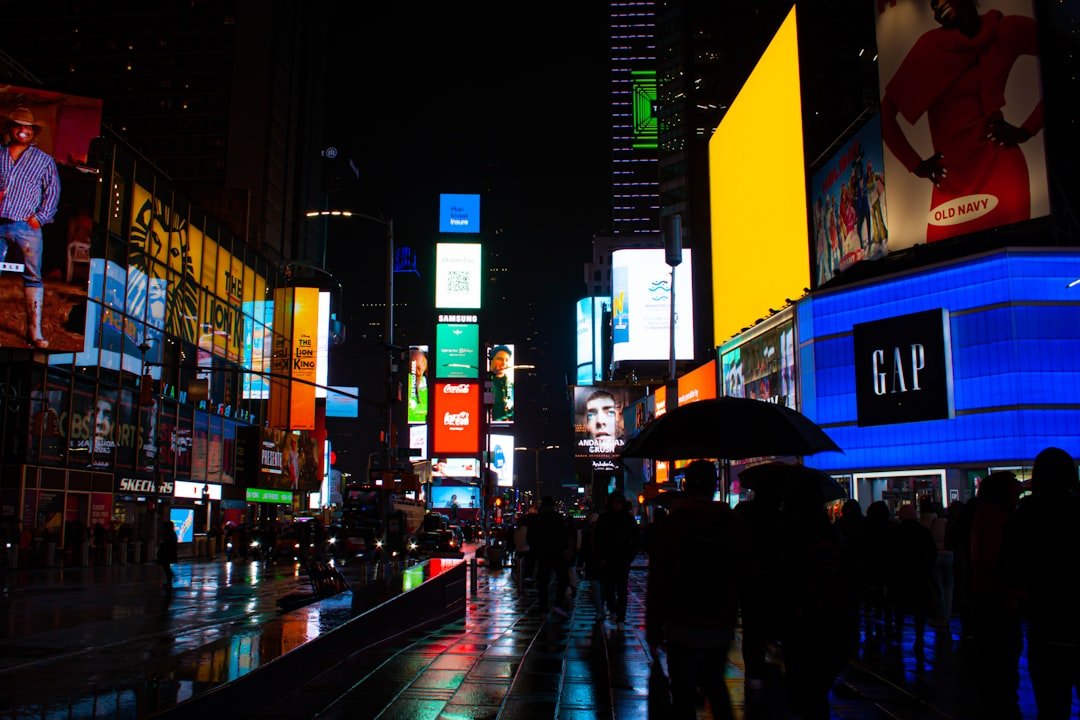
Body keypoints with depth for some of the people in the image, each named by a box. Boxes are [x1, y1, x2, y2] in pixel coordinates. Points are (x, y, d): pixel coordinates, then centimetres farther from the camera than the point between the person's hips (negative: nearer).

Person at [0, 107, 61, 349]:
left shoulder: (44, 160, 12)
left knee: (33, 277, -4)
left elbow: (53, 191, 8)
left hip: (27, 227, -2)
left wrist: (40, 217, -3)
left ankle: (34, 331, -2)